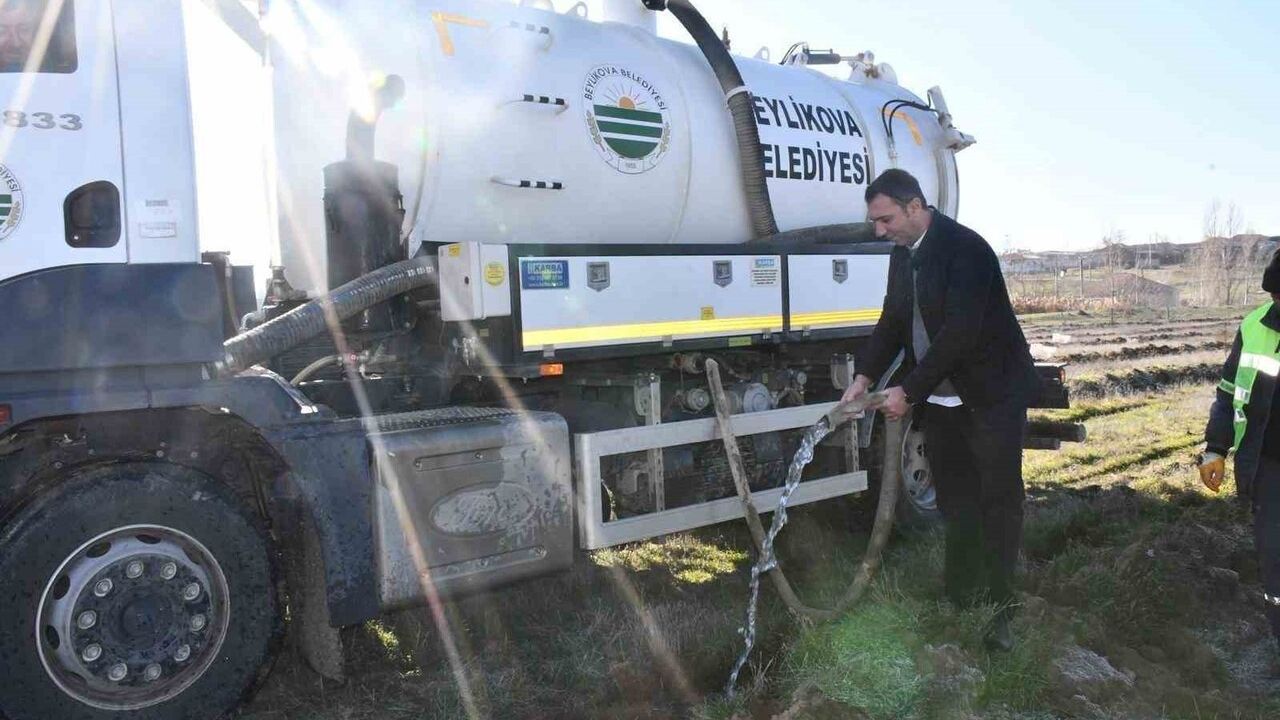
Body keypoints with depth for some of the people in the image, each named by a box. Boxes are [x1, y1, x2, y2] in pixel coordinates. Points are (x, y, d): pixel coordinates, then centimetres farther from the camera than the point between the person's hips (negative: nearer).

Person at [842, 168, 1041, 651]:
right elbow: (893, 321, 9)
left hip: (991, 395, -7)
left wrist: (909, 391, -23)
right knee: (955, 502, 14)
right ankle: (959, 597, 26)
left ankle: (999, 608, 11)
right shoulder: (903, 253, 5)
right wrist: (865, 376, -6)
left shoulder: (965, 248, -20)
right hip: (940, 399, 7)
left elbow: (960, 333, -26)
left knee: (998, 500, 2)